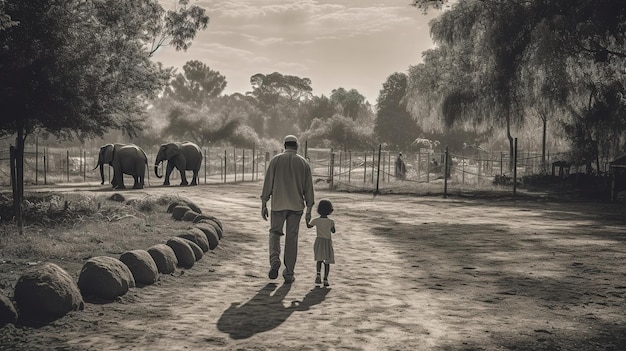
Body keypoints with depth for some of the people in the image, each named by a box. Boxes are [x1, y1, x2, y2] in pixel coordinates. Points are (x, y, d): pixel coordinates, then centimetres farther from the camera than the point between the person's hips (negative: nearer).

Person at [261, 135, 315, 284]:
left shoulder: (276, 160, 0)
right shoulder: (304, 163, 5)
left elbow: (268, 183, -3)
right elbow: (308, 187, 4)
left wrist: (263, 205, 1)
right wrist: (309, 209, 8)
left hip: (278, 204, -1)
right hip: (296, 205, 1)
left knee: (275, 233, 15)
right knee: (291, 238, 6)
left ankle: (274, 260, -11)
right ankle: (289, 273, 7)